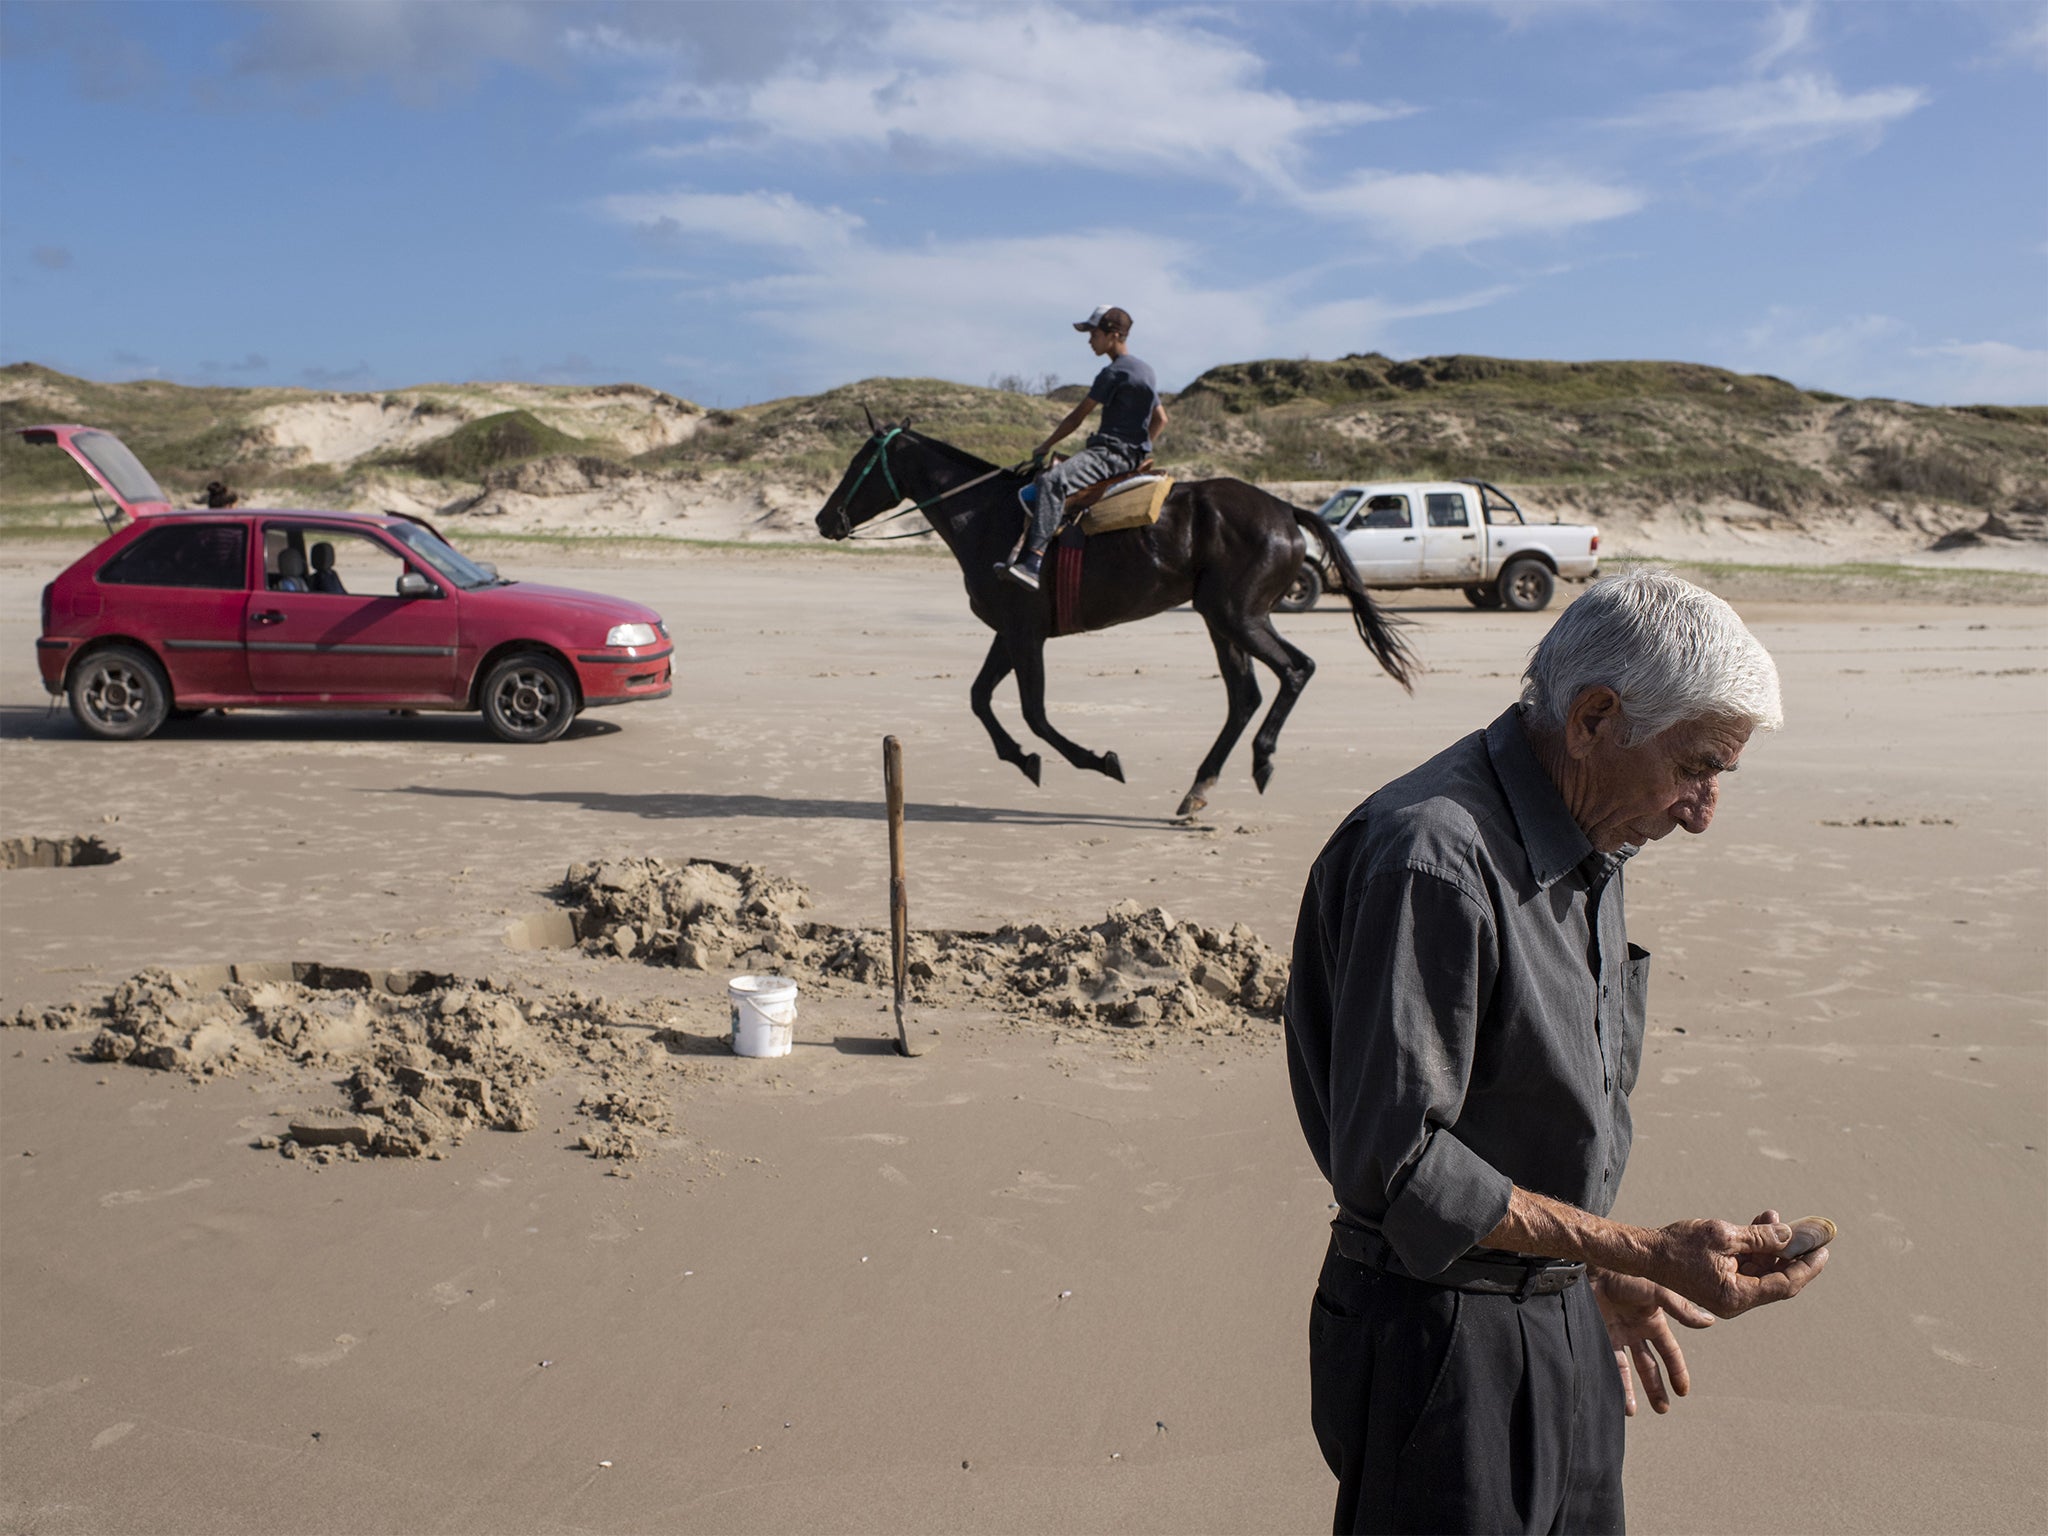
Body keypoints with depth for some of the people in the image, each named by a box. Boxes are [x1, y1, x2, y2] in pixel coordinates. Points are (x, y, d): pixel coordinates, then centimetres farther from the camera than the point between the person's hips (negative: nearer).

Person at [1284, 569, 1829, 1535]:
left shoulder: (1591, 849, 7)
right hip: (1441, 1341, -9)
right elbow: (1396, 1167, -26)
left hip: (1565, 1319, 9)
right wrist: (1643, 1253, -24)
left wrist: (1601, 1276, 18)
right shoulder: (1434, 856, -24)